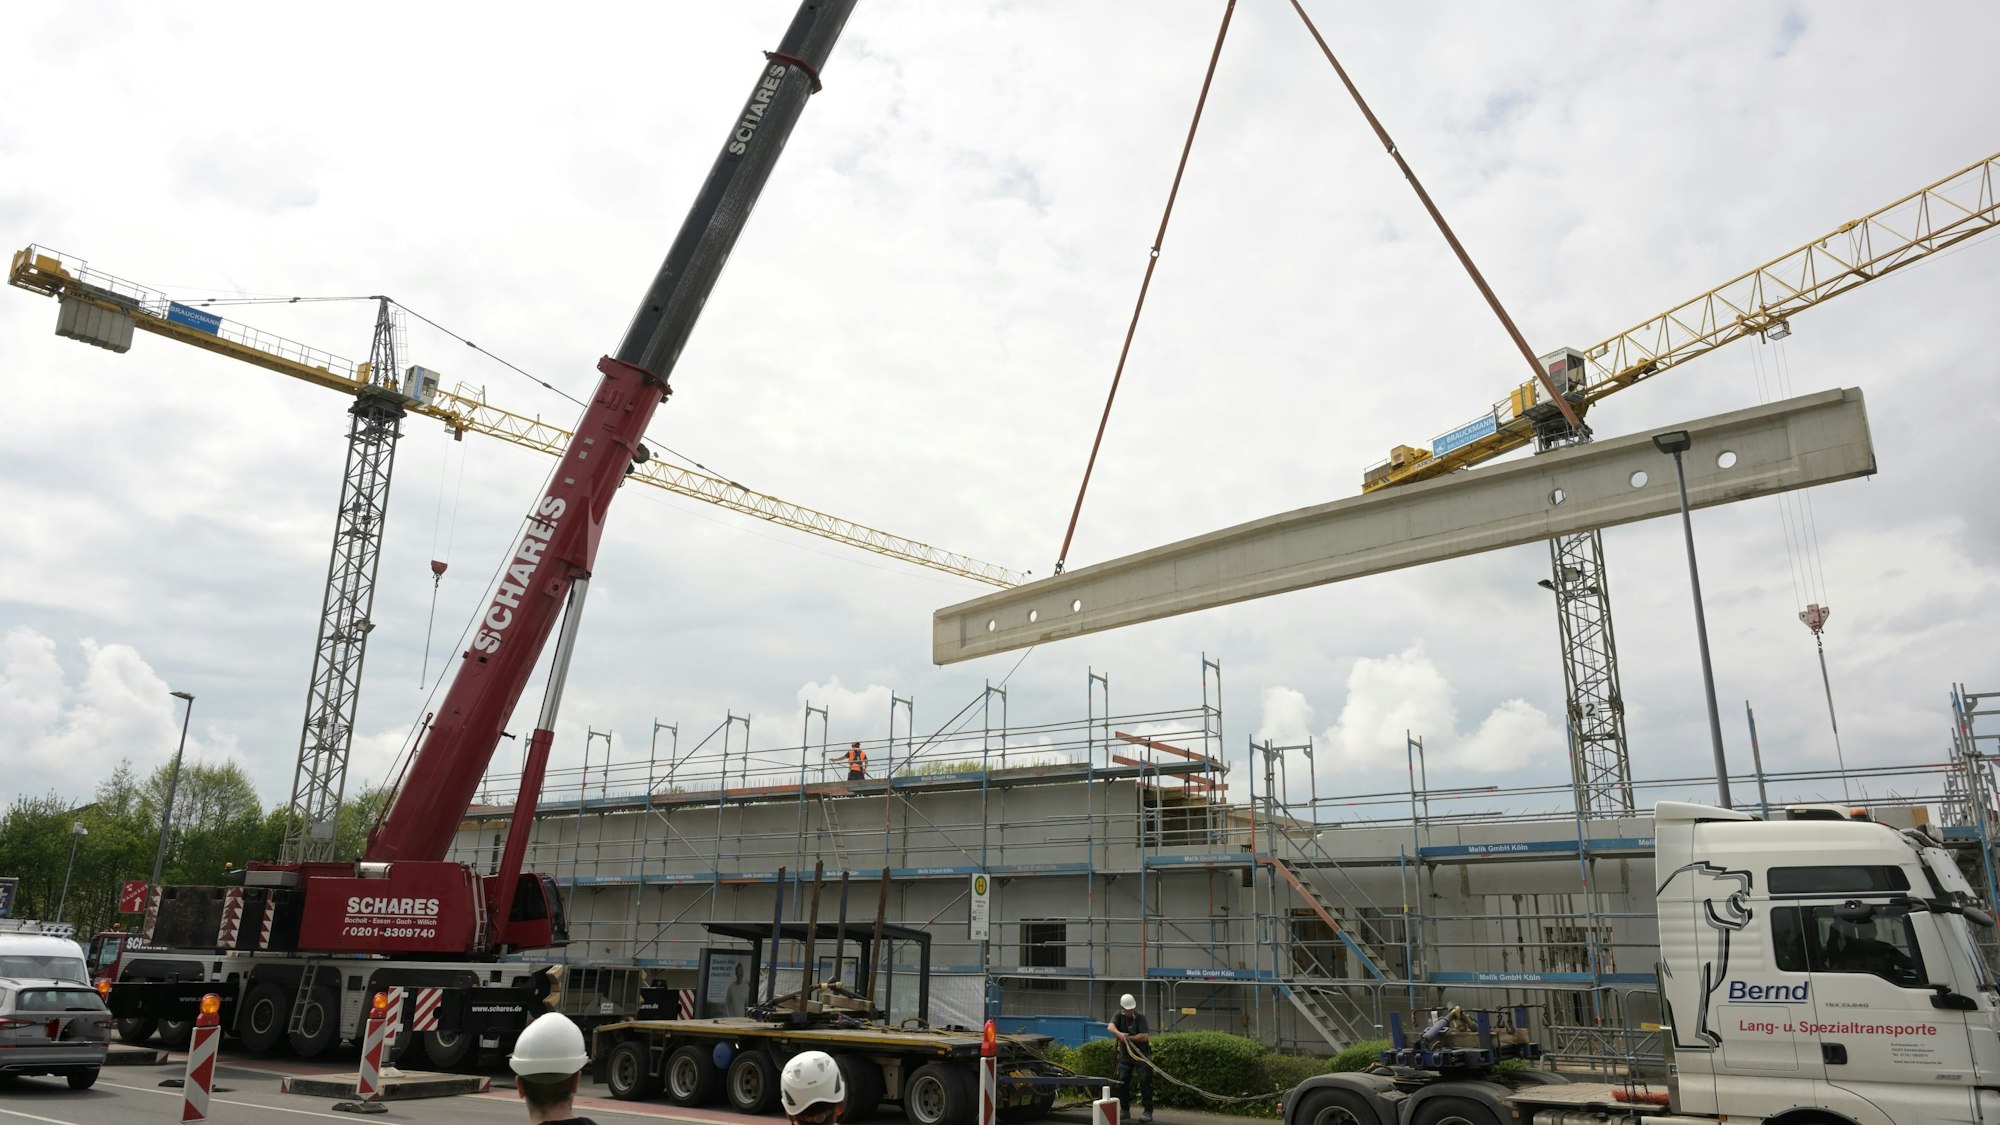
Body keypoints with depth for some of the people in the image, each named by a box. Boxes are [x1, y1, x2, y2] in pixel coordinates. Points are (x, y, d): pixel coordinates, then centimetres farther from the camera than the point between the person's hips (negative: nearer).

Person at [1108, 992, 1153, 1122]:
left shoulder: (1140, 1018, -14)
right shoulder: (1119, 1016, -6)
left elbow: (1145, 1036, -22)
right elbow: (1110, 1026, -24)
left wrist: (1129, 1038, -26)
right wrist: (1119, 1034, -45)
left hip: (1141, 1054, -4)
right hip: (1125, 1054, 4)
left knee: (1145, 1081, -9)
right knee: (1122, 1081, 6)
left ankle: (1148, 1111, -5)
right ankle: (1124, 1110, 20)